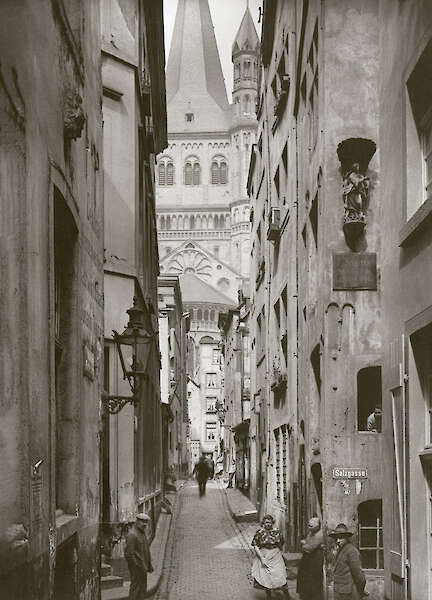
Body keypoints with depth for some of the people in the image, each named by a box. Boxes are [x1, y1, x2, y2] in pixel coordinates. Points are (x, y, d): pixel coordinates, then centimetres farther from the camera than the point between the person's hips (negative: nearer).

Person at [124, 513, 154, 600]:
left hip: (142, 567, 10)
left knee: (142, 589, 13)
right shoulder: (132, 535, -19)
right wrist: (138, 567, -21)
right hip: (136, 567, -10)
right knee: (135, 589, -5)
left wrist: (149, 565, 16)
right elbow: (128, 554, -22)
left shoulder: (142, 533, 12)